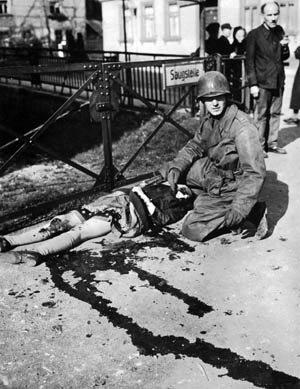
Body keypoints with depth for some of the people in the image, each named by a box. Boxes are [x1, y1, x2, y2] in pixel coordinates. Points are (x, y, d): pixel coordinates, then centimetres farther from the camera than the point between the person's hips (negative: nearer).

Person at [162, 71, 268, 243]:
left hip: (230, 187, -8)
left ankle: (251, 211, -3)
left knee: (192, 230, -11)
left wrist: (239, 210, -35)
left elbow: (255, 173, -32)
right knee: (170, 170, 6)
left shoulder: (243, 127, -29)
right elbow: (195, 146, 12)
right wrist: (176, 167, -7)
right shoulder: (209, 120, -2)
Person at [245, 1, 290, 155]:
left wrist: (284, 47, -7)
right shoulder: (254, 35, -7)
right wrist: (252, 84, -13)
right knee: (261, 115, -1)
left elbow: (284, 57, 15)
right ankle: (259, 145, 8)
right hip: (263, 82, -5)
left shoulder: (280, 31, 9)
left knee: (275, 113, 10)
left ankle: (272, 143, 20)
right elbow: (249, 61, -8)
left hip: (278, 81, 5)